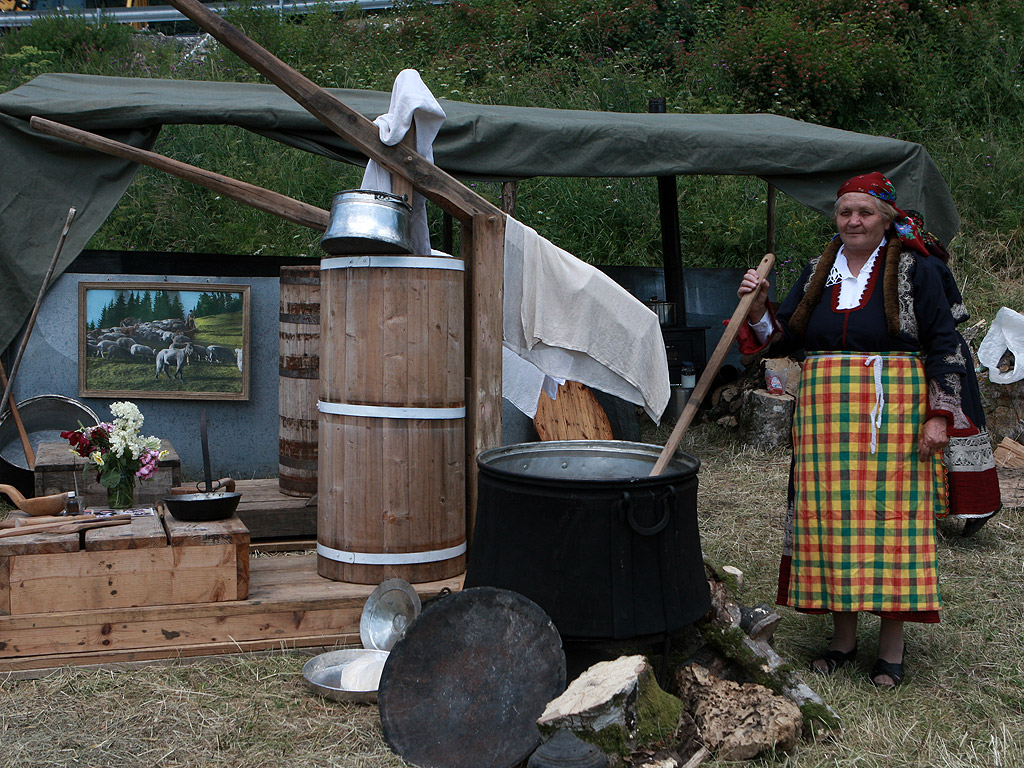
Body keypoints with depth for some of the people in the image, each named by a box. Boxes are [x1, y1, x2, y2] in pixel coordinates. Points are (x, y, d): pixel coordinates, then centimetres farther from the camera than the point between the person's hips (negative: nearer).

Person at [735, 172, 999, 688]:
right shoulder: (819, 272, 13)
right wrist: (759, 309, -6)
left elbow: (944, 345, -2)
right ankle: (843, 634, 16)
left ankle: (892, 643, 8)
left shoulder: (916, 270, 0)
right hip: (826, 414, 4)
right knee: (830, 517, 4)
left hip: (894, 412, -4)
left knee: (893, 516, -3)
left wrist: (938, 414, -10)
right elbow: (785, 338, 13)